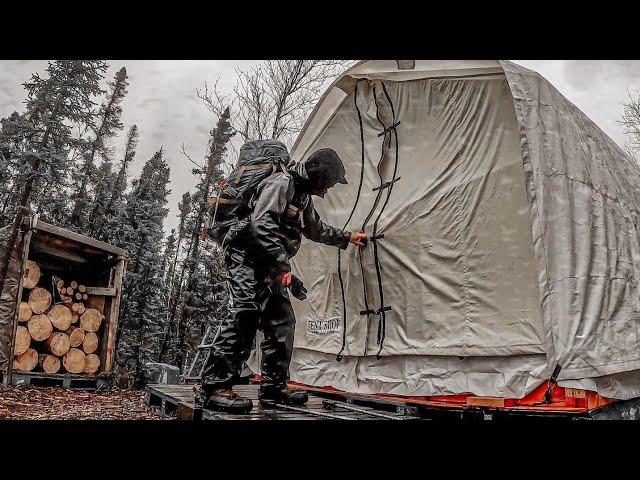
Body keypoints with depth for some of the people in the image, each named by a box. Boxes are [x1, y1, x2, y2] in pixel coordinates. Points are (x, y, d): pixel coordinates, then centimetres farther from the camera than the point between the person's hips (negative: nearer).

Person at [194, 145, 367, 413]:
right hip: (247, 257, -10)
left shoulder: (303, 195, 19)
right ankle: (213, 387, -20)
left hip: (269, 265, 10)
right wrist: (282, 264, -29)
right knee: (245, 314, -23)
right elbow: (262, 223, -26)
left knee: (282, 320, 6)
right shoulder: (281, 183, -13)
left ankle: (273, 386, 15)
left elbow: (316, 229, 36)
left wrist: (347, 238, 41)